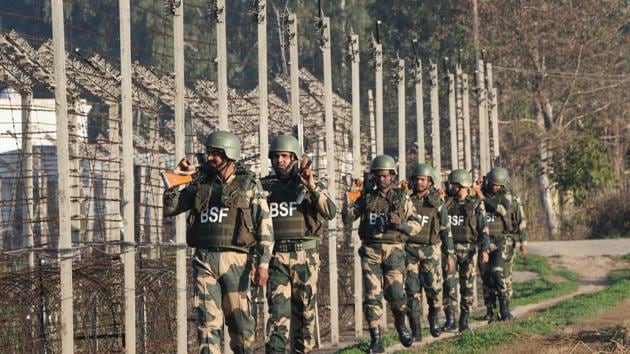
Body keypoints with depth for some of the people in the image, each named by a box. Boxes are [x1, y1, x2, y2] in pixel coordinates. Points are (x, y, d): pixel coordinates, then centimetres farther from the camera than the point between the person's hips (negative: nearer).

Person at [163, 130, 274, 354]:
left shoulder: (249, 185, 5)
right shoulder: (201, 184, 15)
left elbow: (264, 225, 0)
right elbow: (168, 208, 17)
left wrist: (263, 263, -9)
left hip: (235, 260, -2)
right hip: (204, 259, 3)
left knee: (240, 322, 2)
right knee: (208, 321, -7)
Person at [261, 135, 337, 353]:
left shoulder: (311, 184, 5)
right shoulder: (265, 186, 9)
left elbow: (330, 212, -10)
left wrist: (313, 188, -21)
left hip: (305, 254, 0)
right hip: (276, 255, 0)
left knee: (304, 309, 6)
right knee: (278, 308, -10)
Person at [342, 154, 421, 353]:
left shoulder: (402, 199, 7)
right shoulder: (366, 197, 10)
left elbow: (416, 226, 6)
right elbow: (348, 219, 7)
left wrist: (400, 224, -13)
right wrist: (350, 198, -6)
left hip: (394, 251, -1)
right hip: (371, 251, 1)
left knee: (396, 295, -7)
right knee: (372, 296, -5)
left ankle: (401, 325, 24)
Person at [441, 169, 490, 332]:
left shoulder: (476, 205, 1)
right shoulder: (446, 203, 9)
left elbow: (483, 229, -3)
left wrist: (484, 250, -11)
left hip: (468, 249, -2)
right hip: (449, 247, 2)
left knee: (467, 286, 2)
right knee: (448, 283, -9)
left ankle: (464, 321, 10)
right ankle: (450, 320, -10)